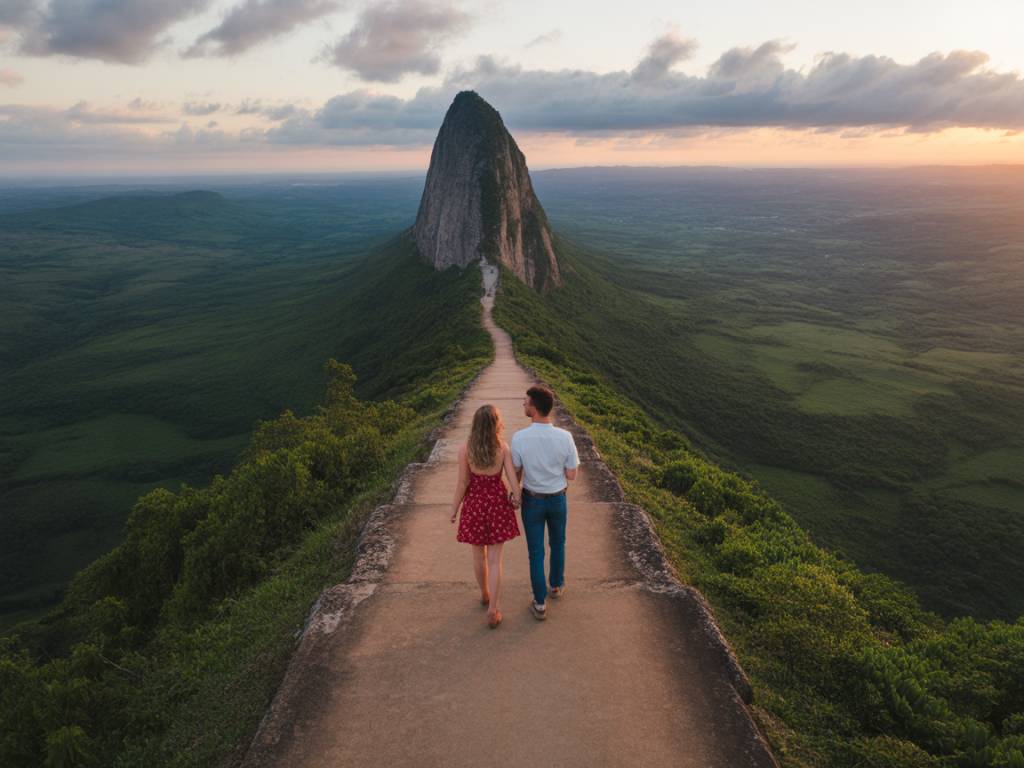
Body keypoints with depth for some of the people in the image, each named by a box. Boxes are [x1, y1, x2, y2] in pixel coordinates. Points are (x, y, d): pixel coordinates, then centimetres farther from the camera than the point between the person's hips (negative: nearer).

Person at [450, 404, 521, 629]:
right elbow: (512, 477, -12)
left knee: (479, 553, 22)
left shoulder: (465, 449, -15)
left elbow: (462, 483, -11)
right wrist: (517, 499, 5)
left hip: (474, 502, 0)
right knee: (495, 559, 7)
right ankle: (493, 610, 7)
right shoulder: (503, 448, -14)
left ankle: (484, 594, 42)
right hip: (497, 501, 0)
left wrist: (454, 509, 3)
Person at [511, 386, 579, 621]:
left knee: (536, 552, 14)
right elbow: (572, 475, -10)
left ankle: (540, 604, 23)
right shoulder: (565, 437, -21)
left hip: (532, 501, -1)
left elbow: (516, 473, -9)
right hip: (557, 500, 1)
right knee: (557, 544, 27)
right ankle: (556, 585, 48)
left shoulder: (519, 438, -24)